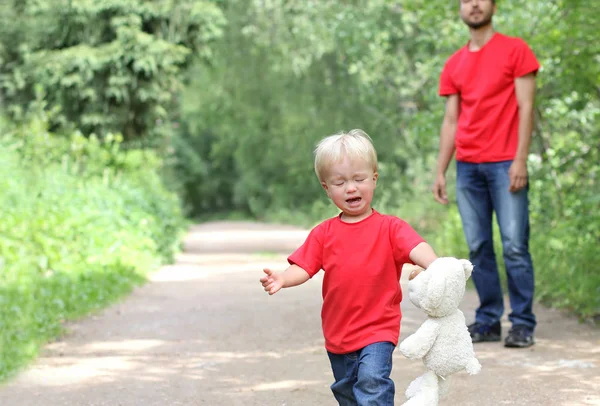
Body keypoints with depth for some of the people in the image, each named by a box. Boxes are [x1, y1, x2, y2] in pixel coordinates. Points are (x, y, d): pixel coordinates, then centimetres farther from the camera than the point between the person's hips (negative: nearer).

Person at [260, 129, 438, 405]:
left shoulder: (389, 227, -6)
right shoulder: (324, 233, 4)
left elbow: (416, 247, -21)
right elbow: (304, 267, 0)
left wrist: (435, 267, -43)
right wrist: (281, 279, -22)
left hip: (378, 329, -5)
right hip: (337, 331, 5)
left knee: (372, 380, -23)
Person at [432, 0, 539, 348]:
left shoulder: (515, 50, 2)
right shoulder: (454, 65, 15)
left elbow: (526, 108, -3)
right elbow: (451, 122, 15)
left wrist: (520, 160, -12)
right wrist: (440, 171, 9)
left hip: (505, 164, -4)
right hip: (468, 167, 4)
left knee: (514, 247, -6)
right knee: (479, 248, 4)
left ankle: (523, 324, -2)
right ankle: (488, 321, 9)